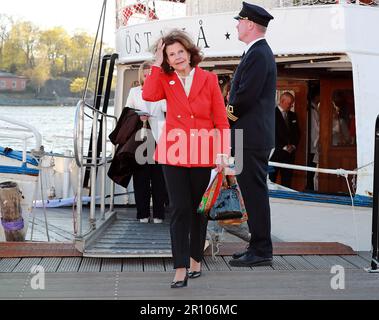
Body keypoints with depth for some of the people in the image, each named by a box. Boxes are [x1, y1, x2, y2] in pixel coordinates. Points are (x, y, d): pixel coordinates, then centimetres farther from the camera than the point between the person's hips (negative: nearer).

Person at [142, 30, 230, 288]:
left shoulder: (208, 79, 2)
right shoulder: (166, 81, 6)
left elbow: (221, 120, 1)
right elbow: (148, 95, -17)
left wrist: (223, 153, -7)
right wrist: (157, 64, -8)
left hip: (202, 155, 0)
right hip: (174, 154, 0)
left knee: (199, 209, 11)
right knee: (180, 210, -6)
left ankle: (195, 259, 26)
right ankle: (181, 268, -6)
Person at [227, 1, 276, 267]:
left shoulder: (258, 55, -15)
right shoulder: (260, 52, 19)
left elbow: (246, 95, -21)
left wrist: (232, 112, -3)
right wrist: (234, 111, 6)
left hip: (251, 136, -11)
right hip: (254, 135, 11)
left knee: (255, 193, -7)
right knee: (254, 193, 14)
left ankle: (261, 252, -2)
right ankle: (259, 246, 21)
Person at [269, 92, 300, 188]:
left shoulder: (292, 115, 17)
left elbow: (297, 133, 20)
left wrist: (293, 146, 2)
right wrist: (284, 147, -11)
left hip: (289, 152, 6)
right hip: (276, 153, -6)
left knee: (287, 180, 3)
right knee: (271, 181, -7)